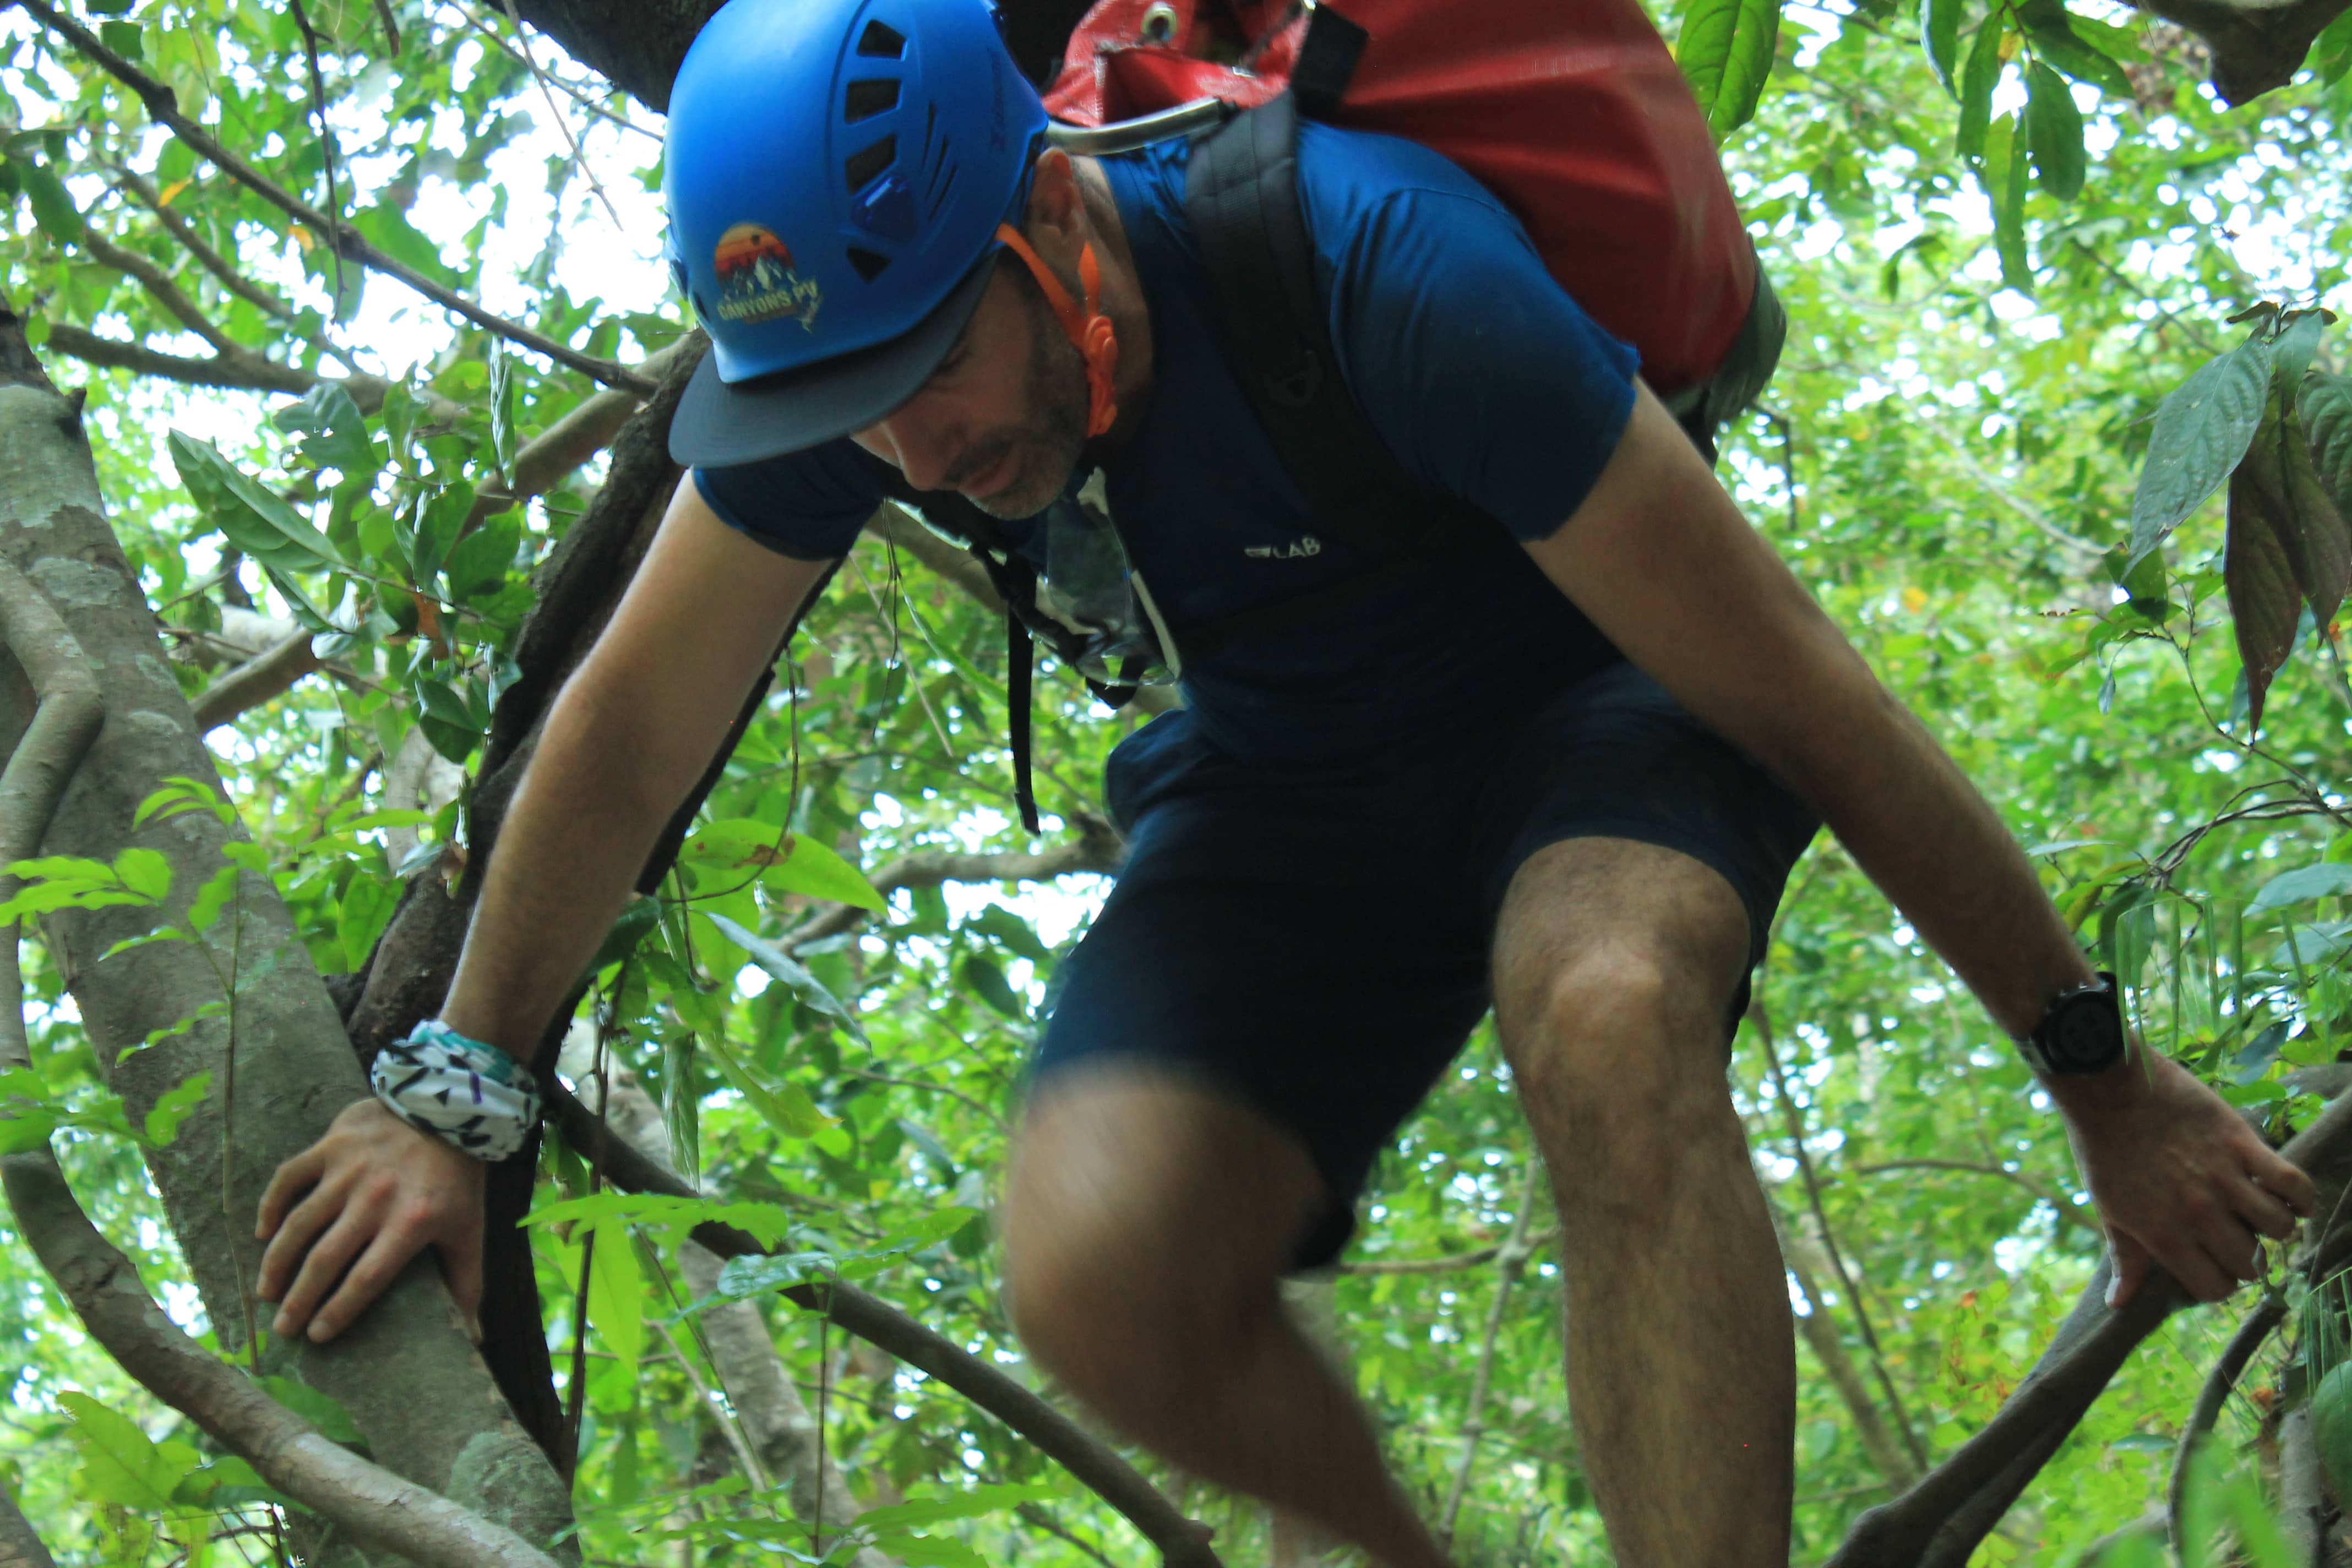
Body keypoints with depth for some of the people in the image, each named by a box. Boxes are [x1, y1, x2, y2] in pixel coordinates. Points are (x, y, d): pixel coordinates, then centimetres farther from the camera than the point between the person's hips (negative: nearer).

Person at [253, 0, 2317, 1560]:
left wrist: (2102, 1072, -19)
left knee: (1609, 1014, -40)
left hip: (1597, 710, -4)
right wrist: (450, 1096, 0)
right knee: (1101, 1276, -24)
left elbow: (1803, 694, -27)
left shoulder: (1387, 274, -35)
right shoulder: (841, 323, -20)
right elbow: (628, 731, -3)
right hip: (1285, 774, 4)